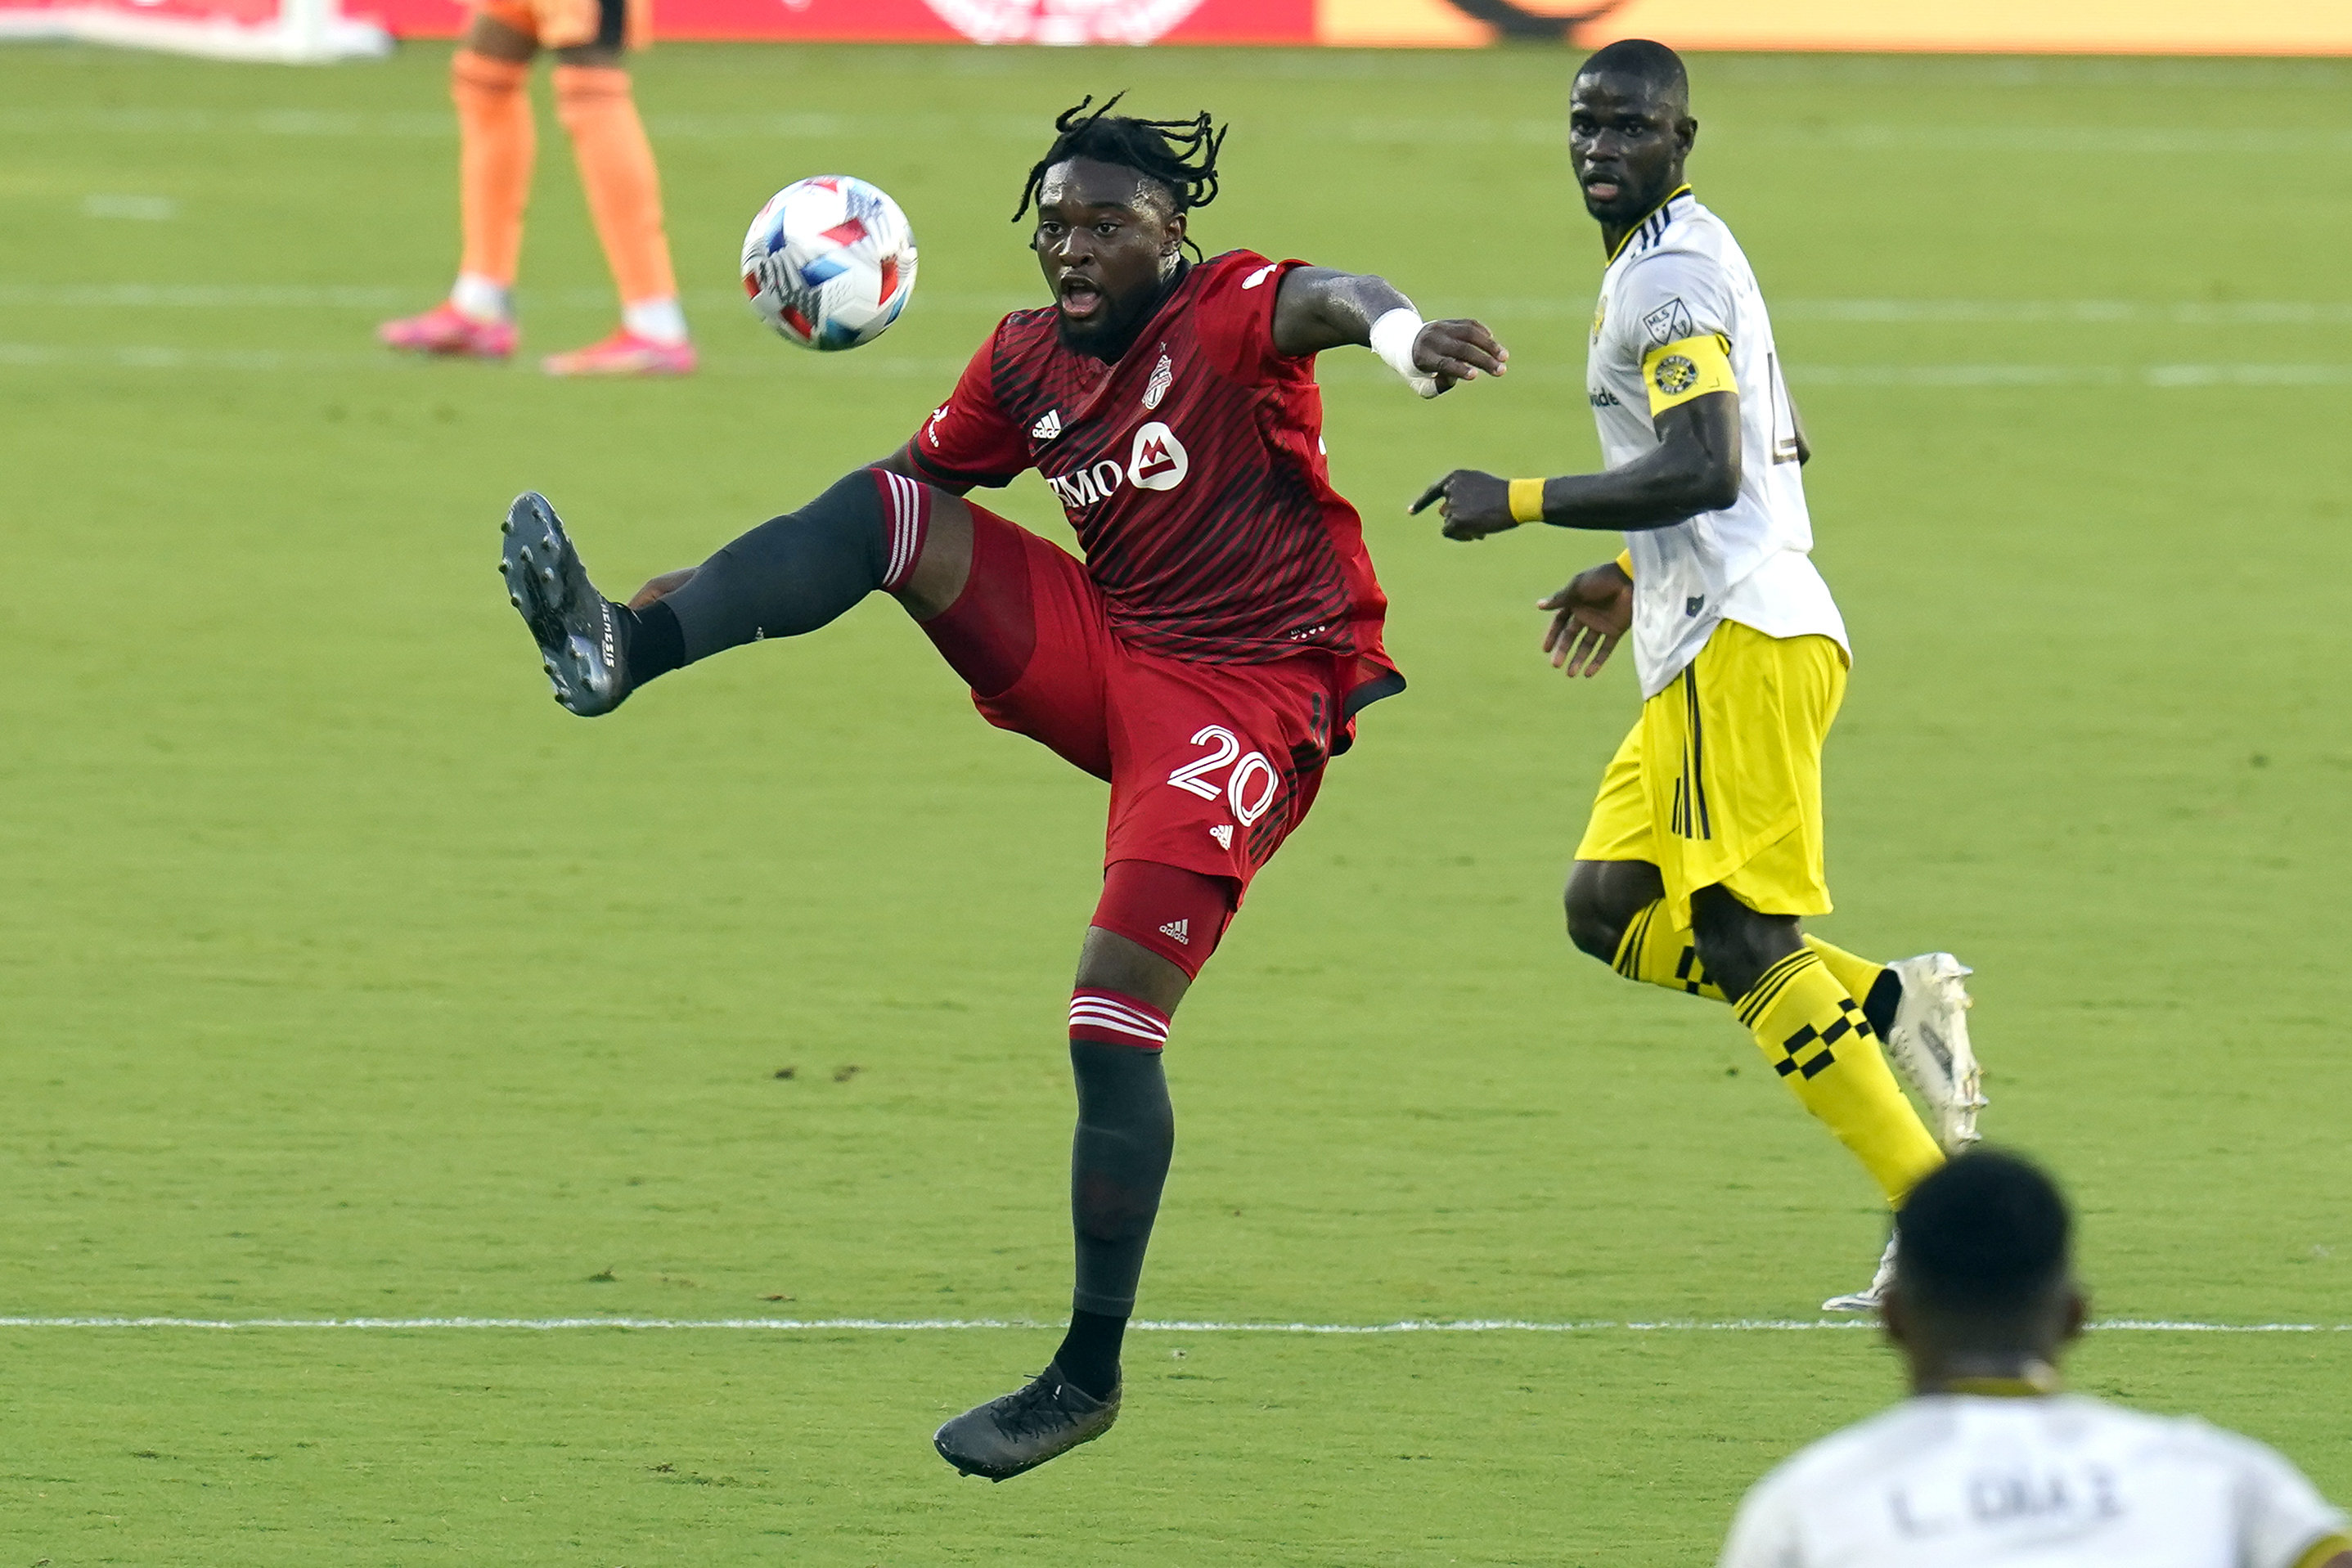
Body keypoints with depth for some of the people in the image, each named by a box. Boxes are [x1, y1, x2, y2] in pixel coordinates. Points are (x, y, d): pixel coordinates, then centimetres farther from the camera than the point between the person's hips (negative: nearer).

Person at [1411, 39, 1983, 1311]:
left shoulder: (1668, 273, -12)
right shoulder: (1679, 257, 20)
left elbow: (1704, 470, -24)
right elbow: (1777, 451, 31)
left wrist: (1519, 502, -19)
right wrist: (1637, 575, 33)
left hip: (1742, 636, -10)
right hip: (1715, 642, 10)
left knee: (1742, 941, -11)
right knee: (1608, 907, 11)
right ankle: (1887, 1001, 5)